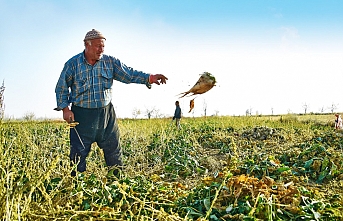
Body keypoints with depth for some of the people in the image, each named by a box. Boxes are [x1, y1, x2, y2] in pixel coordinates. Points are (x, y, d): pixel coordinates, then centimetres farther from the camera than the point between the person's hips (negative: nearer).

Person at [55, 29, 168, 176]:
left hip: (106, 114, 2)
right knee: (78, 153, 5)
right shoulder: (72, 64, -3)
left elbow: (129, 74, -6)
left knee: (114, 150, 9)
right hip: (81, 116, -2)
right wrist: (65, 108, -7)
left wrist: (149, 78, -21)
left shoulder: (110, 62, 2)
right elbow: (61, 88, 4)